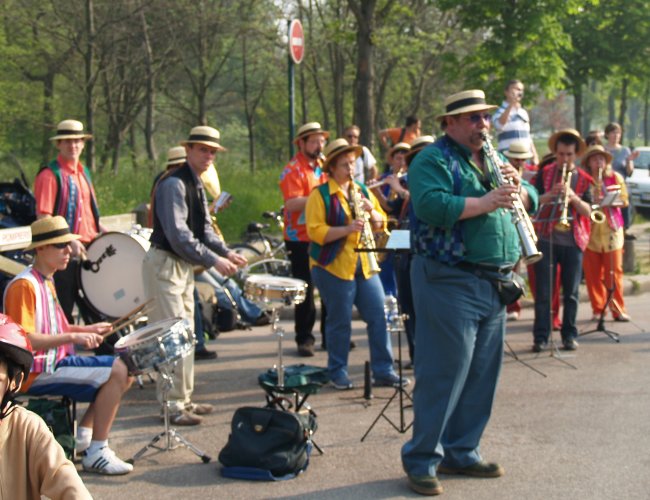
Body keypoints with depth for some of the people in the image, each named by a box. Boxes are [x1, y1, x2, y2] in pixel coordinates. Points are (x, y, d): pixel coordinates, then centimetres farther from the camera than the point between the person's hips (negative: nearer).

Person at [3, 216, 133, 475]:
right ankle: (96, 453, -15)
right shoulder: (24, 285, -17)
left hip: (57, 362, 10)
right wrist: (72, 337, -28)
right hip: (37, 373, -10)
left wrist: (85, 329, 11)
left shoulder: (46, 282, 15)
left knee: (124, 369, 11)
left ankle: (84, 433, 12)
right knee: (117, 372, -21)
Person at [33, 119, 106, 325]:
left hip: (88, 251, 7)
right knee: (62, 316, -1)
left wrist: (102, 232, 5)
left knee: (96, 312, 9)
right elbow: (43, 219, -15)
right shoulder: (49, 175, -8)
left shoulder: (83, 173, 16)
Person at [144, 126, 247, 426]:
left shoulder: (197, 185, 13)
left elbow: (204, 228, 15)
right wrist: (213, 260, -25)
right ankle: (172, 405, -4)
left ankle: (184, 399, 22)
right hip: (165, 265, -10)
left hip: (184, 265, 10)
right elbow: (178, 234, -25)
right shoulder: (173, 184, -18)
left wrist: (226, 252, 0)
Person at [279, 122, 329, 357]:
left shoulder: (323, 166, 14)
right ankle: (304, 338, 8)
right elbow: (292, 204, -22)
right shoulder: (293, 170, -9)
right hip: (301, 240, -7)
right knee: (305, 291, 0)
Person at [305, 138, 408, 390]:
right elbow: (315, 231, -14)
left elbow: (381, 223, 13)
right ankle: (338, 372, 15)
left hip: (364, 265, 6)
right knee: (340, 321, 1)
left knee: (379, 316, 2)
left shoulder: (363, 191, 14)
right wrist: (347, 229, -24)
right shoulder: (320, 195, -4)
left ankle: (383, 370, 10)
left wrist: (372, 212, -8)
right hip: (333, 266, -5)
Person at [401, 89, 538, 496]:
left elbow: (531, 201, 16)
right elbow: (431, 206, -23)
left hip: (494, 283, 8)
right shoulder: (433, 160, -7)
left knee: (482, 375, 12)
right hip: (450, 282, -8)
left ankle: (462, 452, 24)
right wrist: (484, 203, -25)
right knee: (444, 375, -6)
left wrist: (517, 187, -4)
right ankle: (422, 461, 3)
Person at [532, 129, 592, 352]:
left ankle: (569, 335, 15)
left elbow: (588, 211, -1)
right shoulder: (544, 174, 4)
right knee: (543, 292, -2)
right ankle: (540, 336, 2)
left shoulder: (583, 179, 8)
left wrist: (573, 197, -20)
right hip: (547, 240, -1)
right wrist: (551, 194, -22)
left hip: (573, 242, 1)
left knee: (571, 293, 6)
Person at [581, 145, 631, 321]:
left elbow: (624, 201, 3)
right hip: (590, 230, 0)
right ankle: (598, 309, 11)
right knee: (592, 273, 1)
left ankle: (618, 309, 5)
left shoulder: (615, 177, 6)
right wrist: (592, 202, -16)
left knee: (614, 272, -1)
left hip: (611, 229, 0)